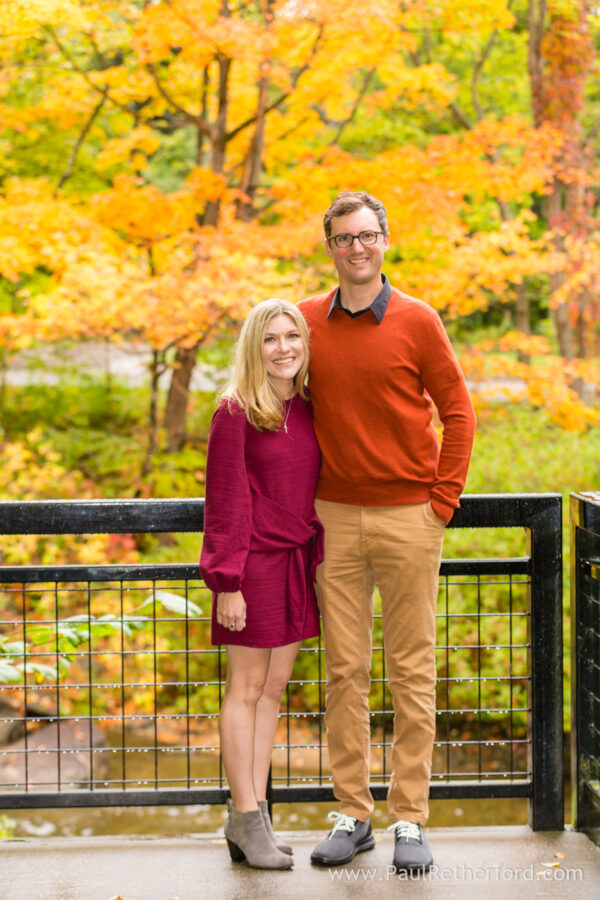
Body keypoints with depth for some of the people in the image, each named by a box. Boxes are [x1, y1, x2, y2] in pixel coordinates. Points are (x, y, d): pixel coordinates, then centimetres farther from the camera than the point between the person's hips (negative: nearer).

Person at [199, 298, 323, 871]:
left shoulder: (308, 410, 8)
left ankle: (253, 814, 18)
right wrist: (227, 582, -13)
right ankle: (246, 820, 9)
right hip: (254, 561, -6)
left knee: (274, 688, 10)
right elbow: (225, 502, -11)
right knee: (247, 689, 1)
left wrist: (319, 561, 10)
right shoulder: (235, 413, -10)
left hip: (298, 562, 6)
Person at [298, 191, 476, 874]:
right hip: (334, 519, 2)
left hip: (409, 517, -2)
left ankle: (410, 821, 9)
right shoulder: (307, 321, 5)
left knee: (412, 671, 2)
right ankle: (351, 815, 15)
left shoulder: (417, 321, -2)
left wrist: (442, 502, -3)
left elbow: (457, 413, 2)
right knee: (343, 671, 5)